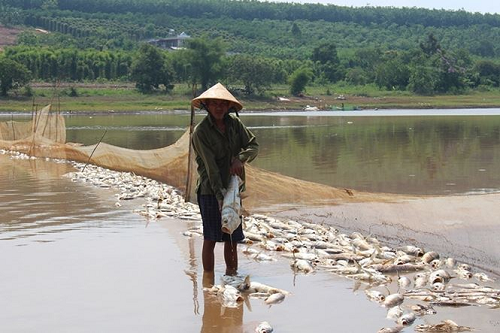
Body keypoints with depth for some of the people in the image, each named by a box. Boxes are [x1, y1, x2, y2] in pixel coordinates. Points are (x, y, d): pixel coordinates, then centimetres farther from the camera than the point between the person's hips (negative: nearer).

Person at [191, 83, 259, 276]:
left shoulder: (234, 123, 6)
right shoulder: (201, 131, -11)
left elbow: (253, 145, 6)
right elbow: (210, 166, -17)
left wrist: (240, 158, -15)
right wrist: (219, 195, -22)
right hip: (210, 190, -5)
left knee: (232, 238, 9)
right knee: (210, 238, -7)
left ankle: (232, 274, 21)